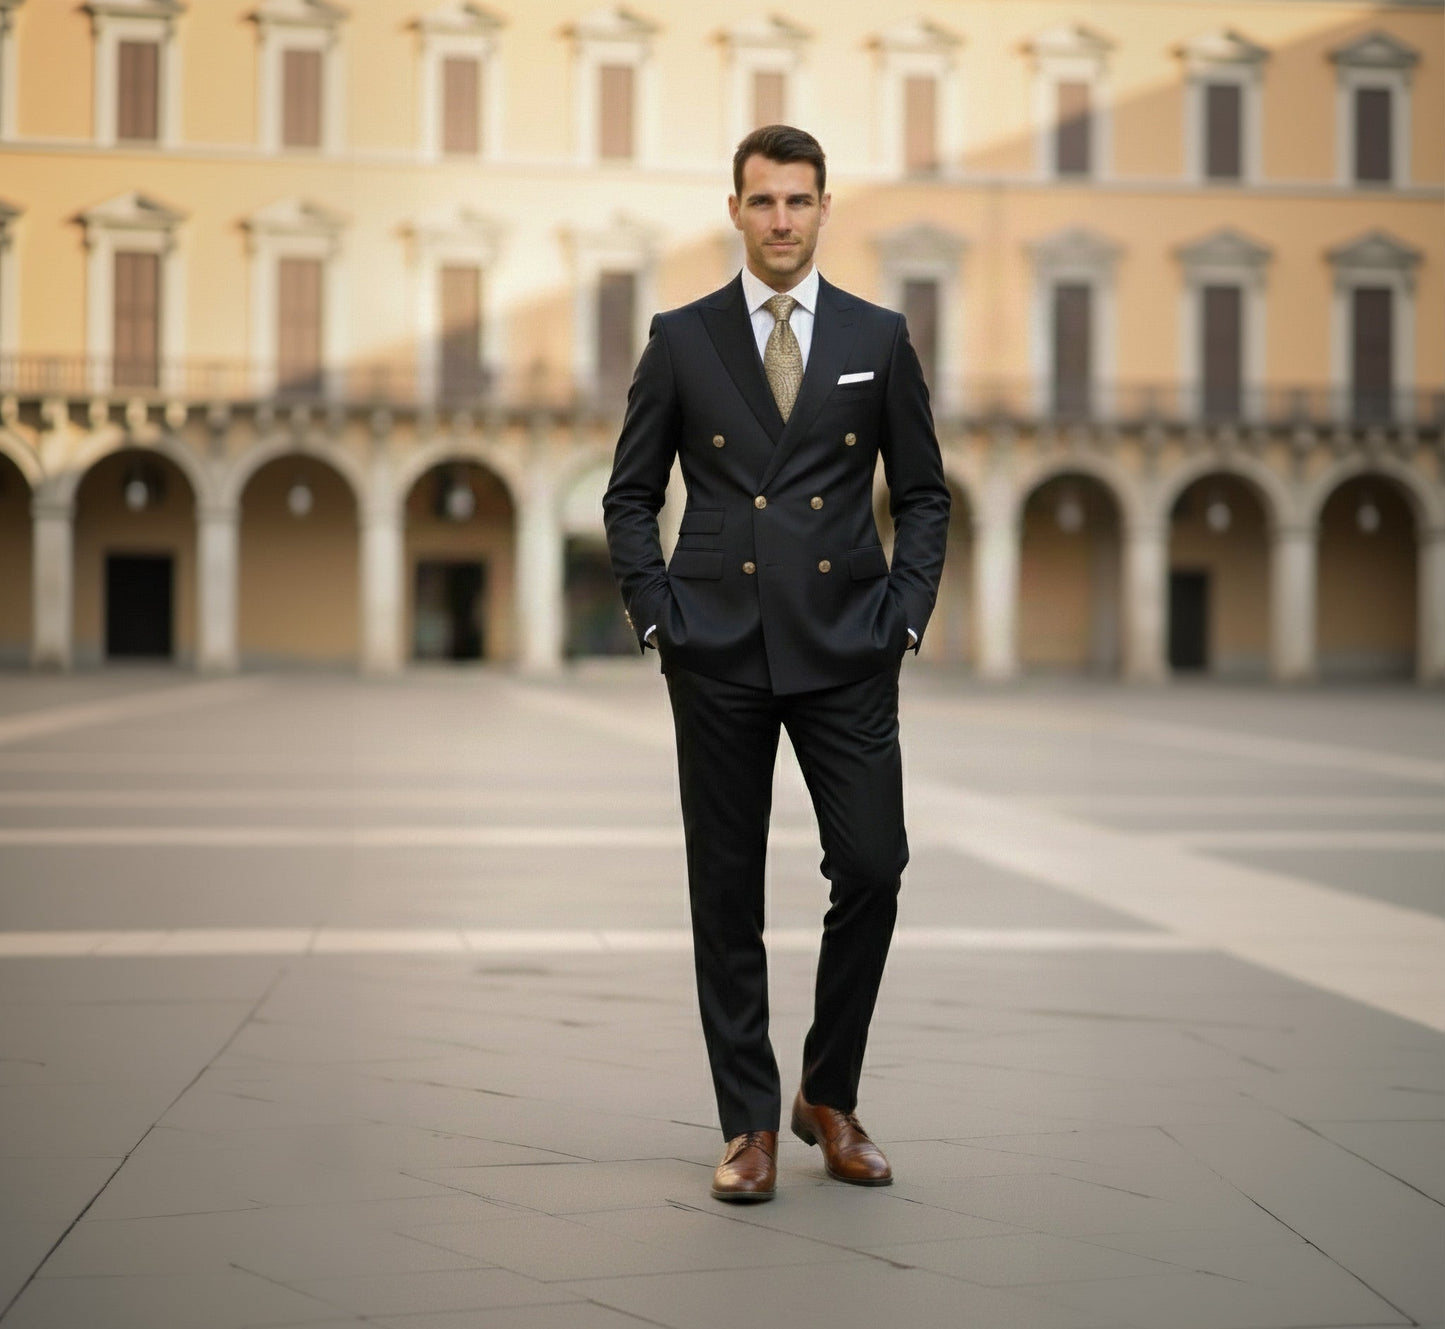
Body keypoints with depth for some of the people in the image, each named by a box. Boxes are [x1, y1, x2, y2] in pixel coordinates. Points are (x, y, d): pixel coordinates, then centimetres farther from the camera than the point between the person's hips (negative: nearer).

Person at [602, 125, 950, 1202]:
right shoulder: (681, 340, 6)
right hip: (719, 656, 0)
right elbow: (631, 495, 9)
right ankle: (750, 1124, 14)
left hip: (847, 653, 1)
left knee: (873, 871, -4)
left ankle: (829, 1098, 16)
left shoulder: (879, 339, 7)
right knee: (728, 893, 3)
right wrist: (658, 617, -2)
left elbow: (924, 492, 12)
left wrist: (905, 614, 0)